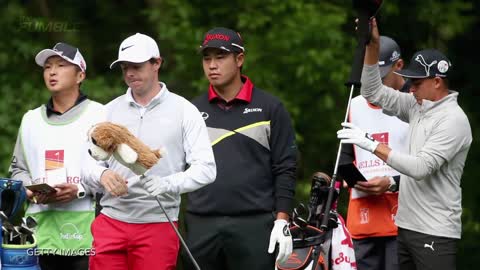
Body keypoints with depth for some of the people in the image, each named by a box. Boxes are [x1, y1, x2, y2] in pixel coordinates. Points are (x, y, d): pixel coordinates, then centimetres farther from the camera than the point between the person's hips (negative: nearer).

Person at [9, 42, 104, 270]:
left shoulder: (99, 115, 2)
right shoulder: (31, 119, 20)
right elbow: (18, 169, 21)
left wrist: (81, 189, -16)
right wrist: (32, 191, 1)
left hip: (85, 226, -5)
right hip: (41, 226, 5)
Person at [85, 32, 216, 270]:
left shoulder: (183, 111, 3)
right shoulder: (110, 110, 13)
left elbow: (206, 168, -3)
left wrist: (169, 184, -20)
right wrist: (102, 175, -10)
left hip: (158, 224, -3)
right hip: (111, 221, 3)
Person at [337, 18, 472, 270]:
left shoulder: (453, 119, -13)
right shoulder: (418, 107, 12)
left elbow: (421, 168, -22)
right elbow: (373, 92, 15)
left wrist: (373, 145, -20)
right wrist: (372, 44, 4)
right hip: (406, 226, 9)